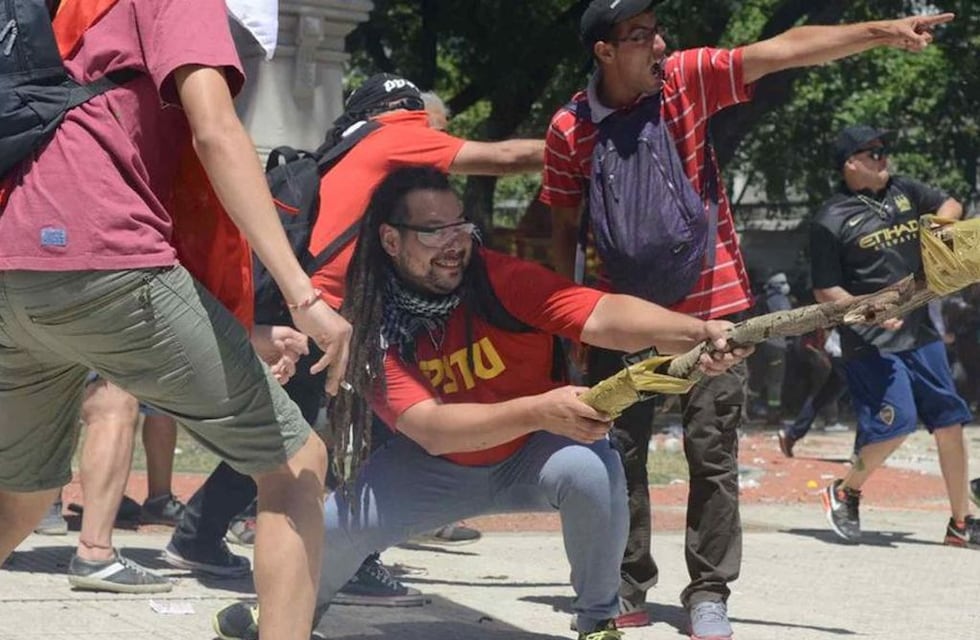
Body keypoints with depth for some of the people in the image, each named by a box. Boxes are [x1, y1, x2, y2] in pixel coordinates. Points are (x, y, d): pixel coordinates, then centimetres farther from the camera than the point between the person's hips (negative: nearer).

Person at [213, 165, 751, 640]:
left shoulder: (500, 279, -23)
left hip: (531, 455, -1)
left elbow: (602, 316, -37)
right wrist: (539, 411, -46)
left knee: (589, 469, -34)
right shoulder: (371, 327, -19)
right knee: (331, 527, -14)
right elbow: (429, 427, -31)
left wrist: (695, 332, -56)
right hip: (434, 467, 1)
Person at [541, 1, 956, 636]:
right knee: (620, 451, 5)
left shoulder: (689, 78, -9)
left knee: (713, 452, 0)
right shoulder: (570, 128, -8)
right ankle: (628, 589, 18)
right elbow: (565, 227, 4)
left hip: (710, 303, 0)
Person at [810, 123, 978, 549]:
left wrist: (938, 223, 1)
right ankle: (845, 492, 10)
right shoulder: (832, 220, -7)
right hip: (871, 343, -7)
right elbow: (825, 293, -8)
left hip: (920, 334, 7)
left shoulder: (903, 191, 11)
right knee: (895, 422, -17)